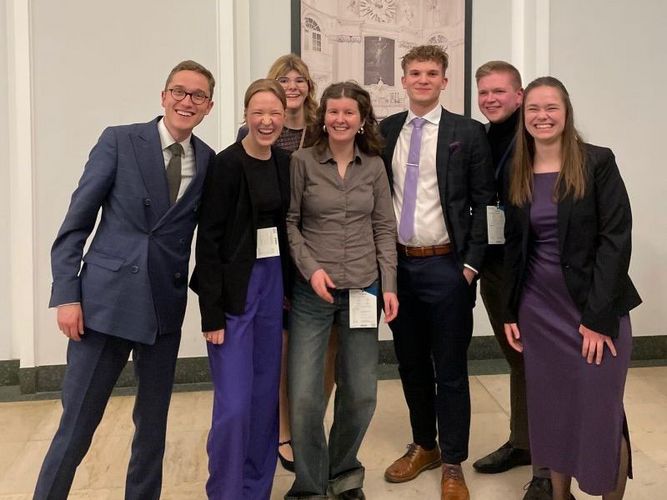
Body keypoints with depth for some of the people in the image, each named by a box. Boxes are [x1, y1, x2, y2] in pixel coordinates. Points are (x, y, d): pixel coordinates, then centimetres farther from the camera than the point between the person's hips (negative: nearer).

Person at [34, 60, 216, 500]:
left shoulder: (209, 162, 5)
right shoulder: (119, 141, -3)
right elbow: (76, 222, -4)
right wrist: (67, 295, -9)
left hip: (166, 307, 3)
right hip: (106, 300, -3)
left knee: (154, 422, 14)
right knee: (77, 425, 3)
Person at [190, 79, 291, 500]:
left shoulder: (284, 163, 7)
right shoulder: (228, 164, -11)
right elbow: (208, 239, -13)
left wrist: (288, 288, 9)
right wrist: (212, 312, -15)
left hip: (272, 283, 6)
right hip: (234, 288, -6)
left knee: (265, 396, 12)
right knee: (234, 403, -5)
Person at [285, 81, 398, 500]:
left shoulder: (374, 166, 6)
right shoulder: (302, 162, -2)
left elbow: (384, 228, 7)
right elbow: (289, 223, 0)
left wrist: (389, 285, 0)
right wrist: (310, 268, -13)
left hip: (364, 289, 3)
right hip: (312, 291, -2)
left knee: (361, 394, 8)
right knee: (304, 397, -3)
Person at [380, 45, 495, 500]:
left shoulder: (468, 133, -3)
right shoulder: (385, 131, 7)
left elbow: (483, 203, -4)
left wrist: (471, 263, -10)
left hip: (446, 266, -4)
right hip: (396, 264, 4)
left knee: (450, 369, 5)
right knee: (411, 364, 16)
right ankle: (423, 446, 35)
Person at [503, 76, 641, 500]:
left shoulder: (598, 163, -7)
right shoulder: (517, 174, 6)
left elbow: (615, 238, -12)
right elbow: (514, 247, 10)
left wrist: (599, 315, -16)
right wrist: (511, 312, 6)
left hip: (595, 309, -4)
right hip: (539, 309, 4)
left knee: (599, 413, 1)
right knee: (549, 411, 12)